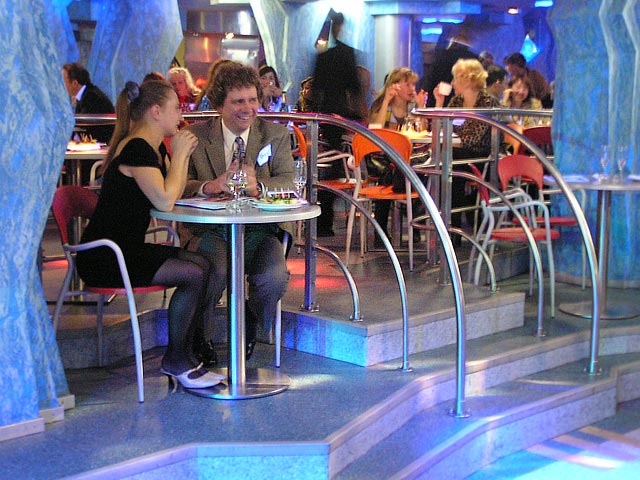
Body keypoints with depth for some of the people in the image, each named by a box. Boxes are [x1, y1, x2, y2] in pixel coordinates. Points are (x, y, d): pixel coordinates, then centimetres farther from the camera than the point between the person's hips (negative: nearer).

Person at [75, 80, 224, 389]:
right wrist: (179, 155, -13)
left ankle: (181, 356, 6)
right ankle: (176, 362, -3)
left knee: (206, 266, -2)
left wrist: (182, 154, 3)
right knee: (193, 275, -18)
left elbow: (175, 193, 14)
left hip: (129, 250, 10)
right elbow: (164, 201, -24)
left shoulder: (156, 148, 13)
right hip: (104, 258, -10)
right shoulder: (136, 149, -18)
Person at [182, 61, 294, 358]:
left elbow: (289, 182, -4)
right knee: (214, 273, -32)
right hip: (210, 231, -1)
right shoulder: (195, 136, 4)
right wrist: (211, 186, -26)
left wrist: (258, 187, -25)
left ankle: (250, 324, 8)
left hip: (260, 231, 2)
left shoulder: (276, 135, 8)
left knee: (275, 277, -28)